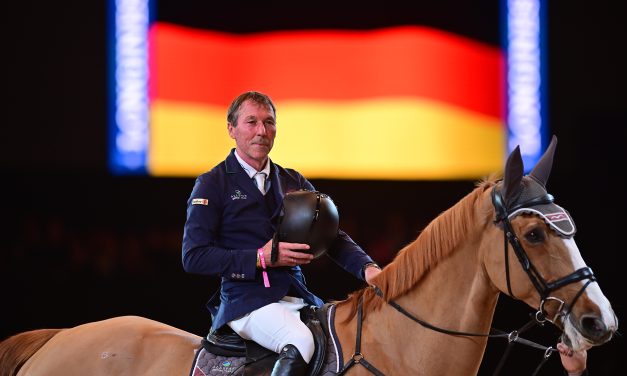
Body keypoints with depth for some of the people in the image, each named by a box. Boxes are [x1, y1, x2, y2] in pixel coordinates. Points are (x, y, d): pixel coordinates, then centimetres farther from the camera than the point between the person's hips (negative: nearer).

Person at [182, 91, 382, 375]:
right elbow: (194, 257, -5)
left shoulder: (294, 182, 20)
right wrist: (261, 258, -13)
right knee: (301, 342, -34)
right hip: (246, 299, -6)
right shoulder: (212, 185, 4)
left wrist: (368, 268, -9)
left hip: (298, 298, 6)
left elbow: (333, 237, 12)